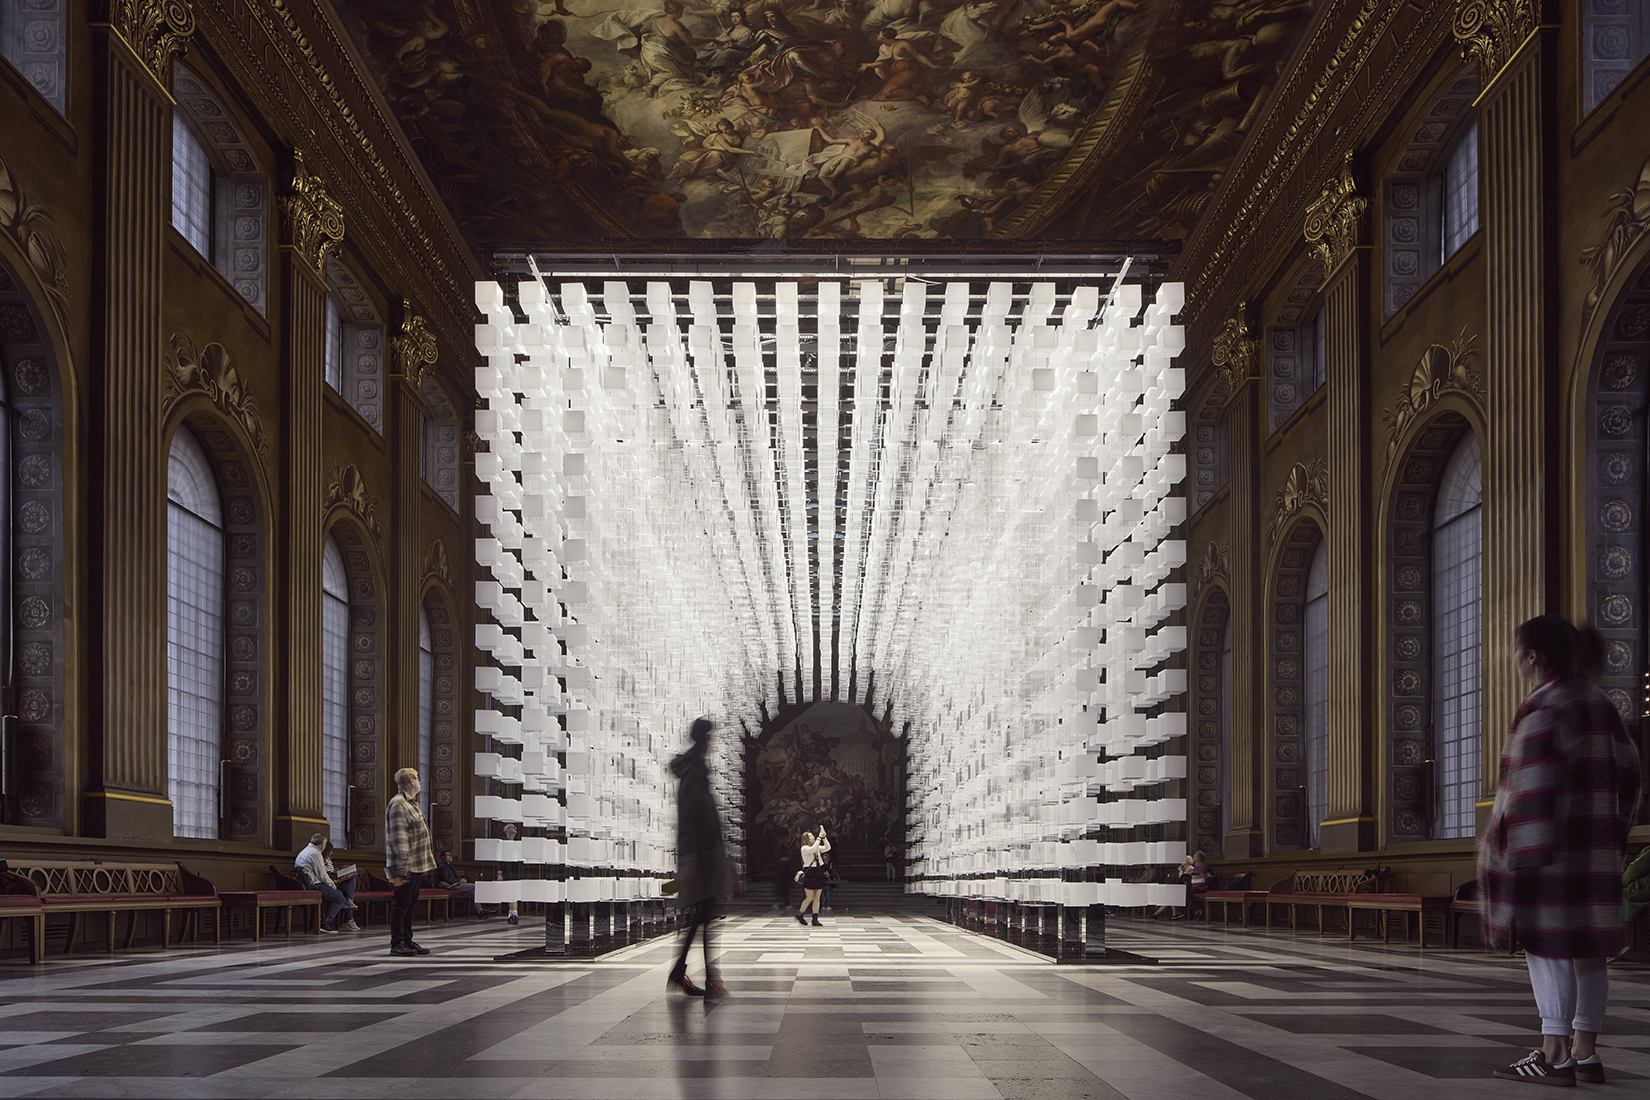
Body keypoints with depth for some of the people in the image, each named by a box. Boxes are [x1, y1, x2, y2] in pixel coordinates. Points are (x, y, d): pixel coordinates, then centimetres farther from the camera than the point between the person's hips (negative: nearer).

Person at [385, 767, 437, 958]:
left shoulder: (410, 803, 20)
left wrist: (426, 860, 26)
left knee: (410, 903, 13)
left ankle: (407, 941, 19)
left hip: (416, 865, 10)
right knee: (401, 904, -6)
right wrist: (403, 862, -26)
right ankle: (397, 943, -3)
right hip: (405, 866, -10)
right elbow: (398, 836, -21)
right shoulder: (398, 804, -14)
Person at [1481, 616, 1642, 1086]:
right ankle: (1584, 1052, 13)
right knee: (1587, 948, 9)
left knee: (1544, 942, -5)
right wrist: (1613, 834, 21)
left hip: (1550, 846, -9)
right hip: (1597, 845, 9)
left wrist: (1520, 850, -20)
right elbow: (1625, 770, 15)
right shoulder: (1599, 704, 13)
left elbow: (1532, 784, -19)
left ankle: (1555, 1055, -6)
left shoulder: (1542, 707, -13)